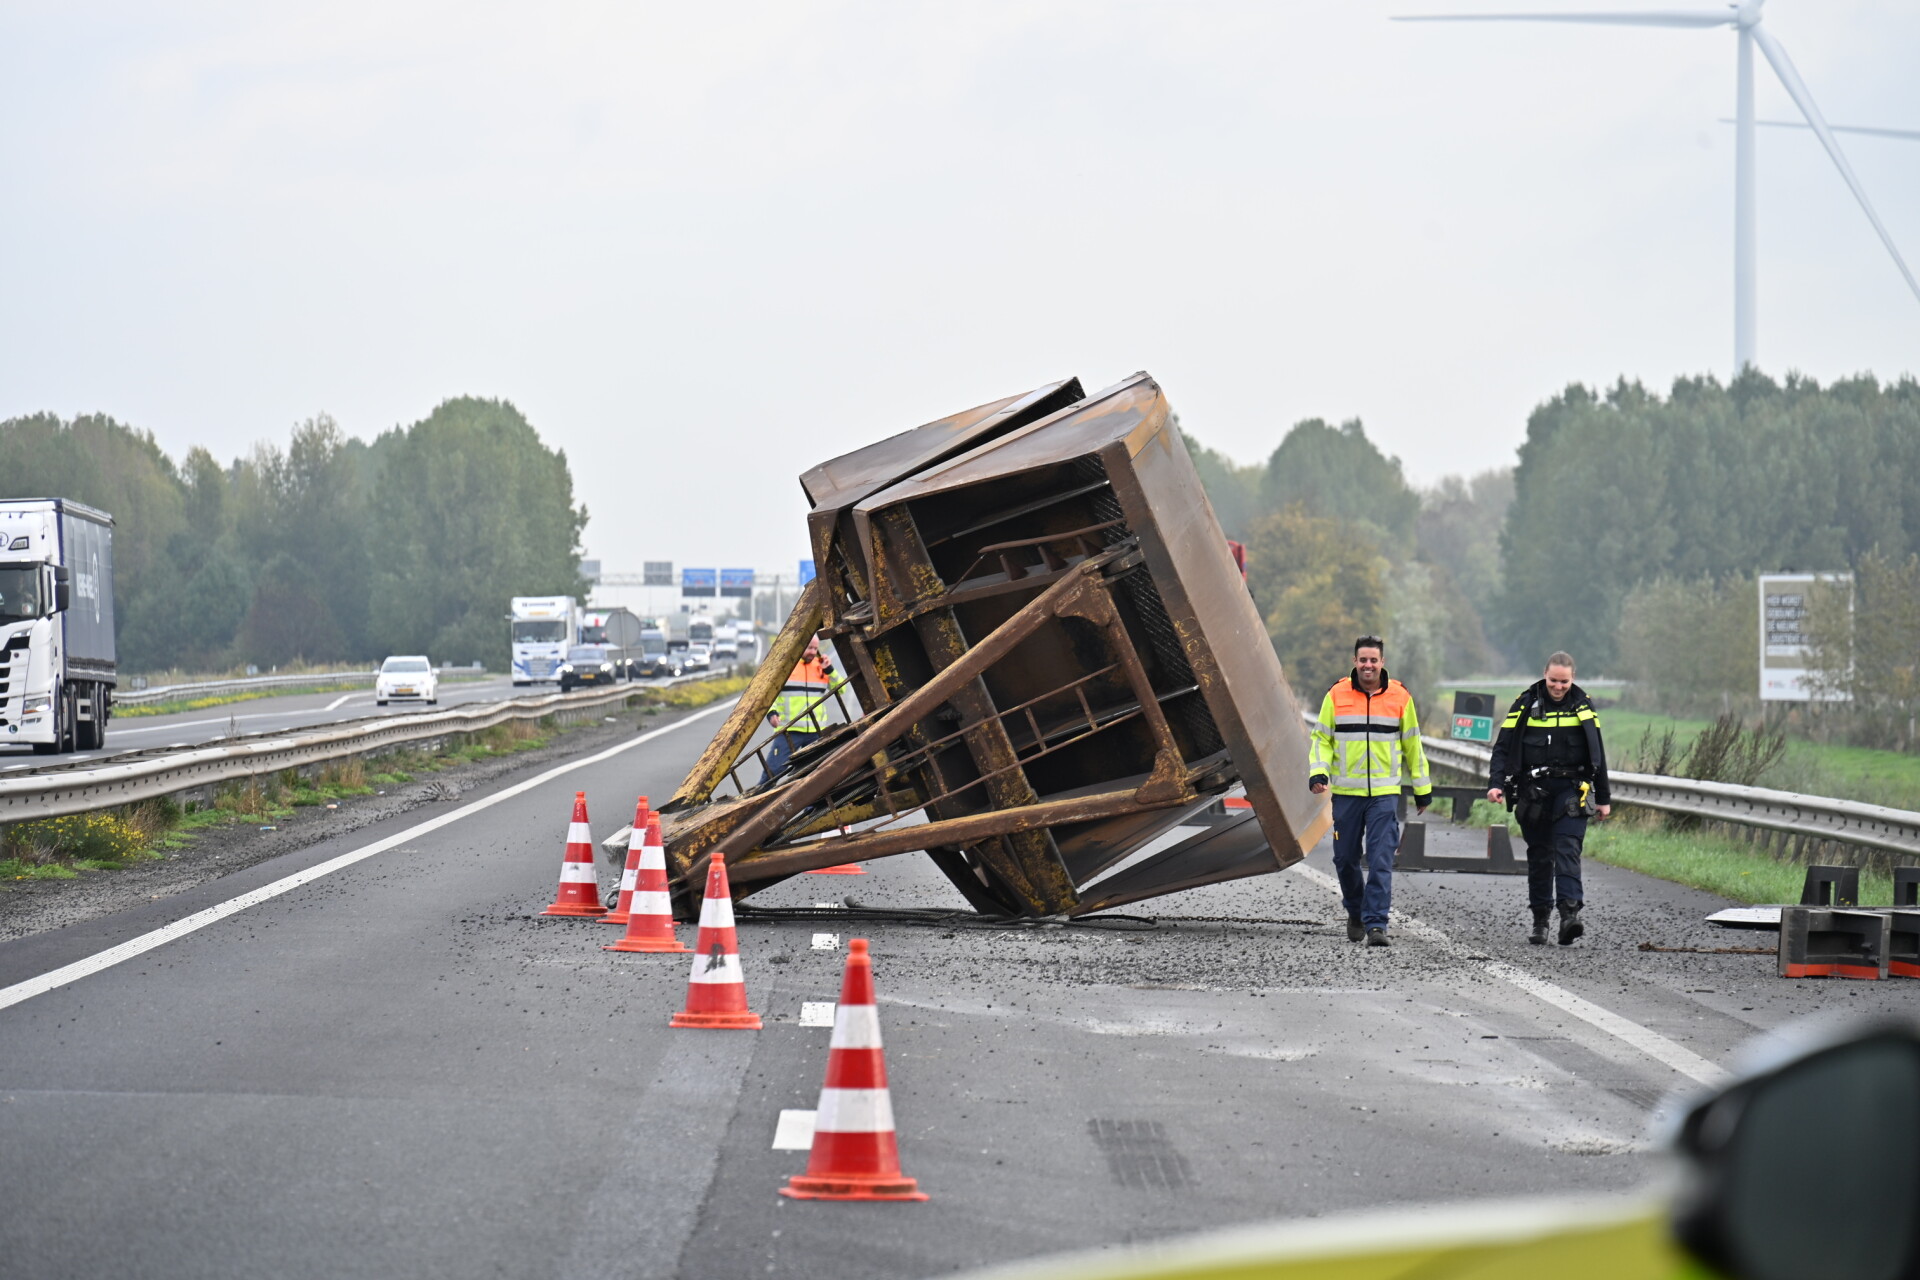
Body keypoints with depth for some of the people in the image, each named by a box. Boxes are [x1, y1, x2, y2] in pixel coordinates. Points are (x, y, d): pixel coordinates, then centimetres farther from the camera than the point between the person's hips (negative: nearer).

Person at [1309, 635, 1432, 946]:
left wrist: (1422, 788, 16)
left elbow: (1412, 745, 13)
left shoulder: (1399, 697, 4)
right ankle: (1355, 914, 30)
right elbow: (1322, 738, 8)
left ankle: (1376, 923, -10)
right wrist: (1319, 772, -9)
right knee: (1346, 859, 8)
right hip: (1346, 792, 1)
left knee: (1380, 860, -10)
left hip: (1385, 792, -1)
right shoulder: (1337, 695, 3)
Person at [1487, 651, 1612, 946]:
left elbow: (1597, 753, 14)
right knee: (1539, 856, 6)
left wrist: (1603, 798, 14)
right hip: (1534, 792, 1)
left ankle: (1570, 913, -25)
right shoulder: (1526, 705, 2)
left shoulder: (1582, 706, 7)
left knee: (1567, 849, -15)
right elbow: (1503, 748, 3)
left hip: (1571, 789, -1)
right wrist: (1496, 783, -12)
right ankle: (1540, 919, 13)